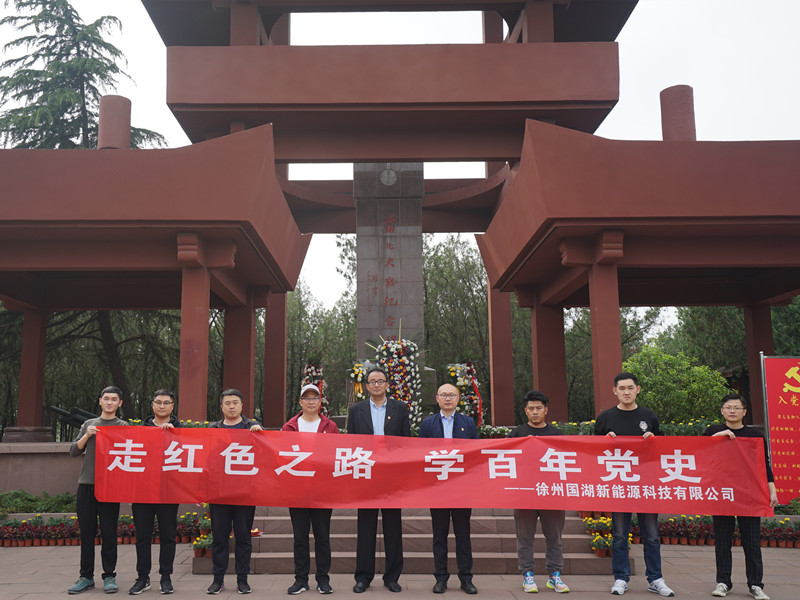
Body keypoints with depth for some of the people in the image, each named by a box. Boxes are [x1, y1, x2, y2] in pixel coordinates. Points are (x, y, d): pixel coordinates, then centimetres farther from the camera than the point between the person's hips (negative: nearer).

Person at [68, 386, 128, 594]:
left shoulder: (124, 427, 6)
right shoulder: (88, 424, 16)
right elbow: (74, 451, 10)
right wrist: (87, 436, -5)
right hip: (86, 484, 3)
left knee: (109, 533, 0)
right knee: (87, 532, 7)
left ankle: (109, 576, 9)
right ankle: (86, 576, 16)